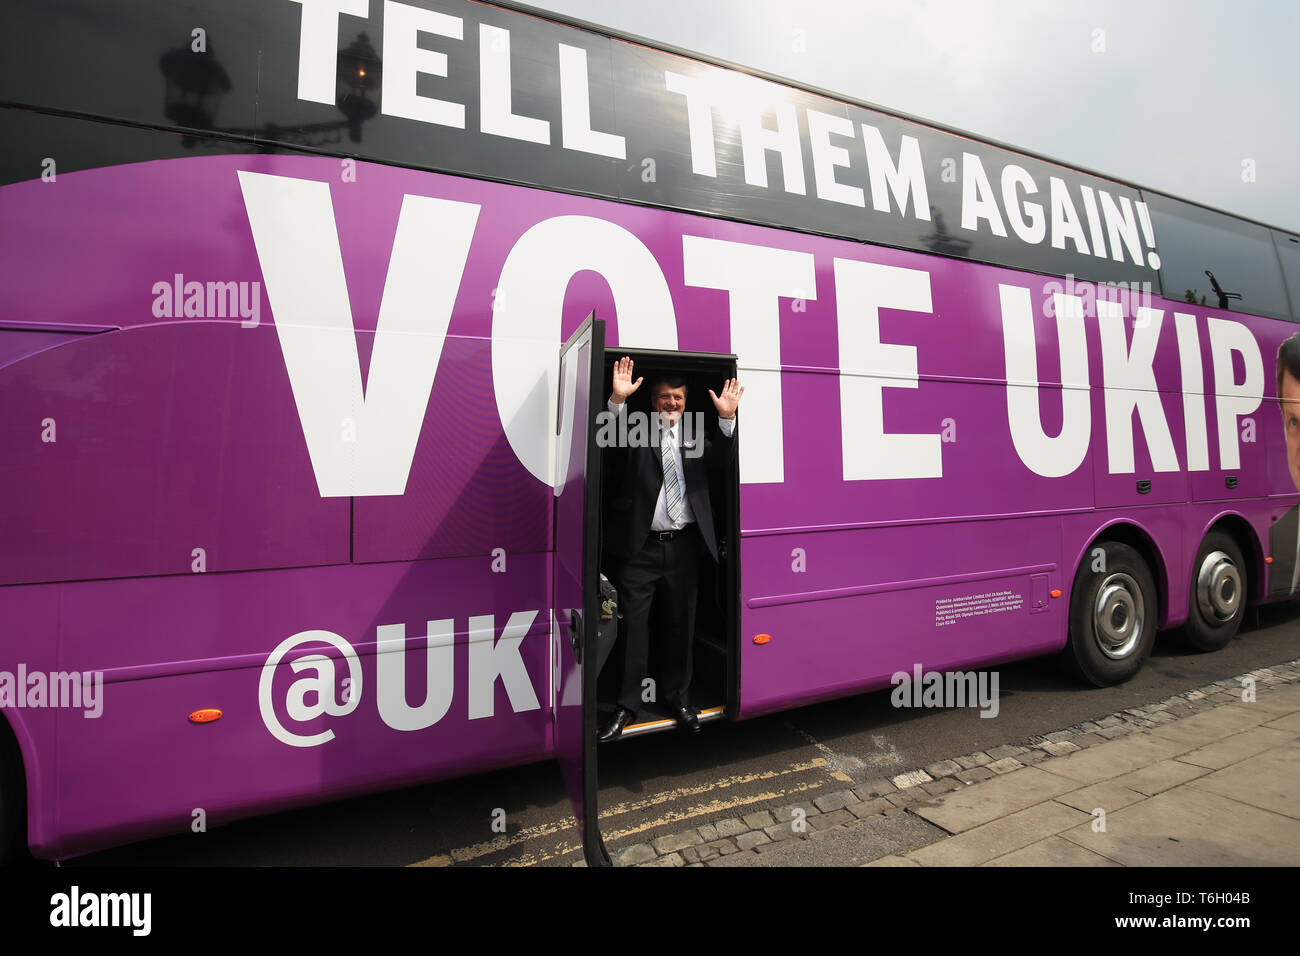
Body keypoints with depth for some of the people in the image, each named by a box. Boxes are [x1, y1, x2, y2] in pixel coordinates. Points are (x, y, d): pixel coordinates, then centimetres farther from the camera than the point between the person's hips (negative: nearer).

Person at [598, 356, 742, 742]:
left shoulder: (696, 435, 12)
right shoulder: (636, 433, 3)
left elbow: (722, 460, -3)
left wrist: (727, 419, -18)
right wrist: (618, 400, -29)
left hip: (683, 546, 3)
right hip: (639, 547, -3)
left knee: (680, 624, 14)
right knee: (632, 625, 3)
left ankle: (676, 695, 31)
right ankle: (627, 704, 18)